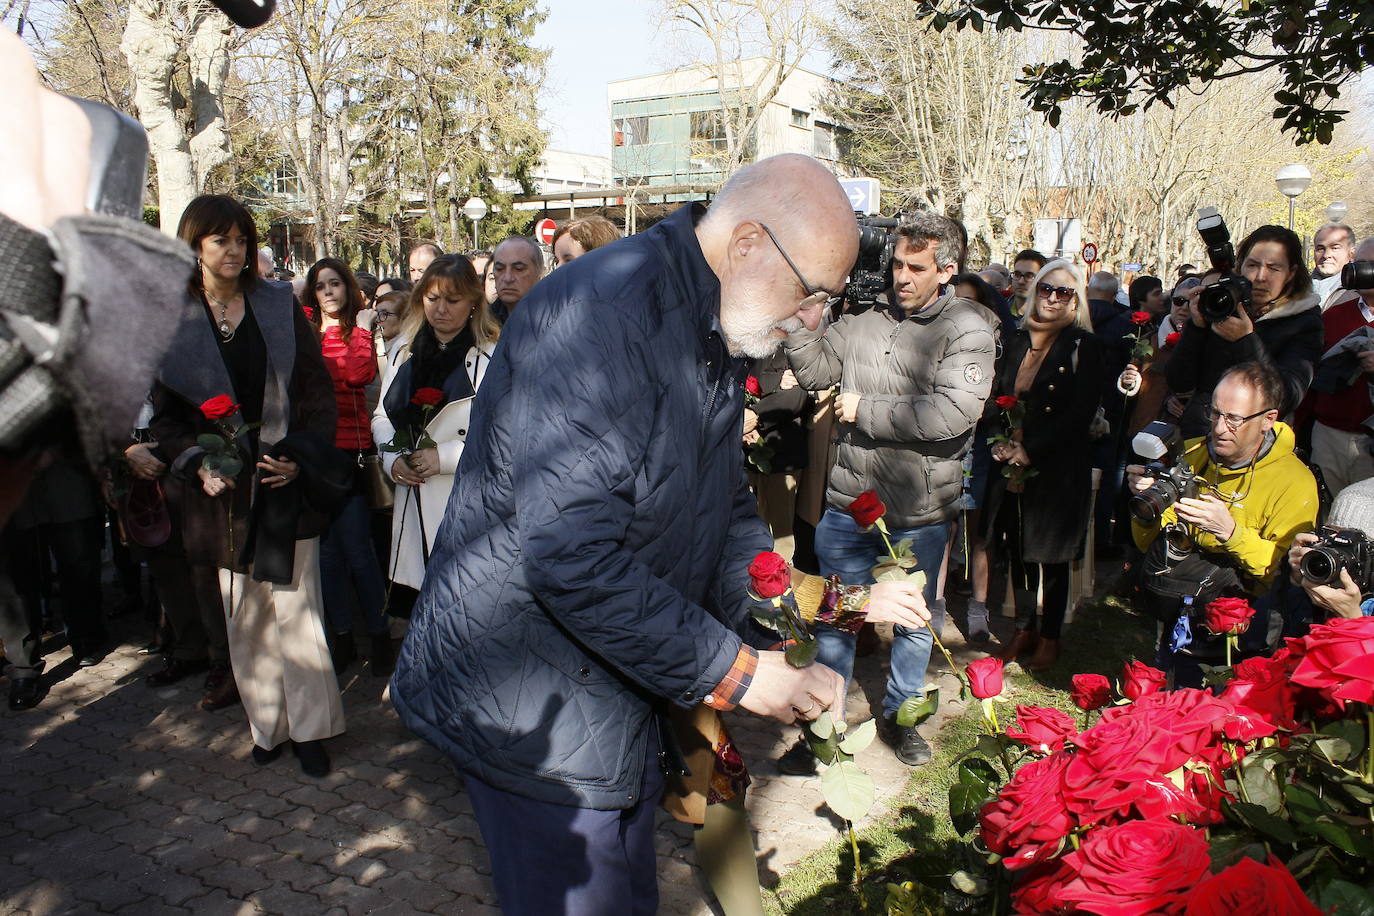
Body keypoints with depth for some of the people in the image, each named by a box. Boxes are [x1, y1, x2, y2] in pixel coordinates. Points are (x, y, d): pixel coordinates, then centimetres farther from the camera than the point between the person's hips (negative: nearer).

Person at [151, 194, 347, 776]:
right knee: (245, 613, 7)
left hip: (287, 479, -1)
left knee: (295, 605, -2)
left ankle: (309, 727, 10)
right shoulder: (171, 319, 4)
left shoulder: (278, 307, 4)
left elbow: (318, 390, 3)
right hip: (225, 487, 1)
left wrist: (300, 456, -10)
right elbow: (164, 412, 5)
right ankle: (267, 724, 20)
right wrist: (197, 464, -11)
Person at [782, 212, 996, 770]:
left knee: (915, 620, 18)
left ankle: (900, 713, 41)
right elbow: (815, 370, 3)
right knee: (835, 618, 12)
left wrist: (865, 409, -17)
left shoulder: (968, 331, -10)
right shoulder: (865, 322, 2)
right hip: (848, 502, 2)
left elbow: (953, 412, -24)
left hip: (920, 513, -2)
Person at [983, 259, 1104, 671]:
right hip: (1012, 467, 5)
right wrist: (1001, 442, -4)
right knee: (1017, 550, 12)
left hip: (1057, 469, -5)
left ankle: (1050, 637, 22)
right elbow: (996, 397, 13)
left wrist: (1030, 450, -16)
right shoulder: (1018, 342, 9)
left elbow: (1081, 413, -13)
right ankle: (1025, 628, 29)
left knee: (1051, 555, 5)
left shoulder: (1084, 346, -6)